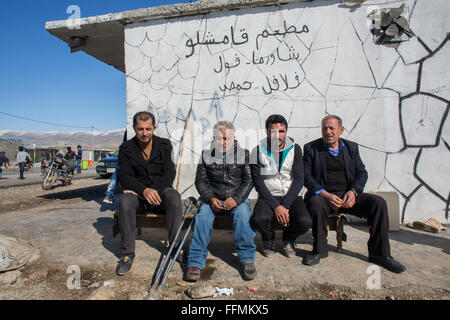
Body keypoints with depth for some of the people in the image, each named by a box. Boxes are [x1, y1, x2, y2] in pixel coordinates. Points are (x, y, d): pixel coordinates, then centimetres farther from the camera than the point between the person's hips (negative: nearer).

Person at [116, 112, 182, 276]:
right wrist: (144, 190, -28)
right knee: (125, 201, -31)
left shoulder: (164, 145, 3)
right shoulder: (126, 148, 3)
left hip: (159, 192, 0)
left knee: (174, 196, -32)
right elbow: (124, 176, -9)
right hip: (138, 194, 1)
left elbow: (170, 173, -6)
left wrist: (153, 191, -22)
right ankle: (128, 253, -20)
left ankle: (175, 245, -22)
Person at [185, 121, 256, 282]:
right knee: (203, 215, -28)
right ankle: (195, 261, -21)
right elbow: (200, 181, 4)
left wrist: (236, 199, -18)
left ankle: (247, 258, -18)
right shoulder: (206, 155, 5)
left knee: (243, 215, -31)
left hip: (237, 198, -1)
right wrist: (210, 198, -14)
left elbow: (248, 181, -1)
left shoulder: (243, 155, 2)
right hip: (213, 198, 1)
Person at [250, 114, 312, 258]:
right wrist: (276, 206, -18)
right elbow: (258, 182, -8)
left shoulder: (295, 149, 1)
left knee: (305, 222, -26)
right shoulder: (259, 151, -4)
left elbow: (299, 179, -4)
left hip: (291, 196, 2)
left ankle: (288, 239, 11)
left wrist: (285, 206, -15)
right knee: (259, 219, -32)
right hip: (268, 196, -1)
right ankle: (268, 239, 6)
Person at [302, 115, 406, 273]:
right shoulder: (311, 148, 3)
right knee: (316, 204, -36)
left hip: (348, 195, 3)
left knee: (378, 202, -19)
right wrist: (325, 194, -18)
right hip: (322, 195, -3)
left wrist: (353, 191, -11)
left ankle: (379, 253, -7)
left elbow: (362, 173, 10)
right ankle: (319, 250, -14)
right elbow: (307, 176, -4)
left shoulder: (351, 147, 13)